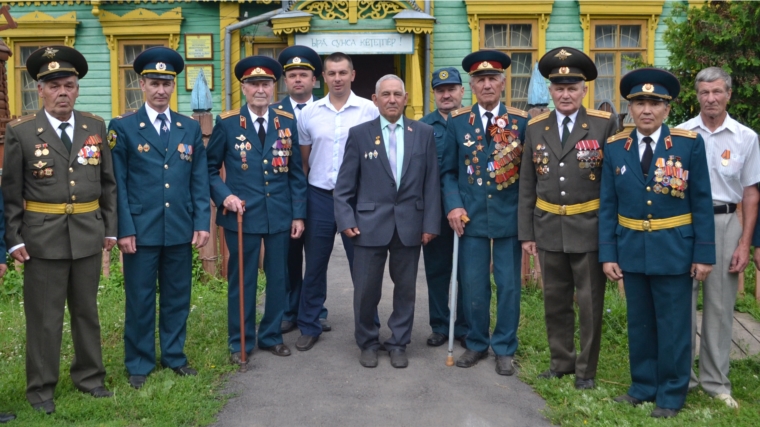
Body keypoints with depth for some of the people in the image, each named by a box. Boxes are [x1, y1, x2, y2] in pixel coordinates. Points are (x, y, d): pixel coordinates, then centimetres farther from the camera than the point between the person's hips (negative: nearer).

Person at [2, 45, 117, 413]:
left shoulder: (95, 127, 5)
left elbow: (108, 182, 10)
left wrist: (110, 228, 8)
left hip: (88, 234, 3)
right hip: (43, 237, -3)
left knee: (87, 310, 15)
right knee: (44, 316, 6)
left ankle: (89, 376, 29)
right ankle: (41, 388, 19)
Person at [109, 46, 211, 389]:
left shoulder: (190, 128, 9)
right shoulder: (123, 127, 0)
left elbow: (200, 180, 8)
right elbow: (117, 183, -4)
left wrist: (202, 222, 0)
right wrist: (124, 229, -10)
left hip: (180, 230, 3)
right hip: (141, 230, -3)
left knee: (178, 297, 12)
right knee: (140, 299, 6)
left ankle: (174, 356, 27)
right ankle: (139, 364, 20)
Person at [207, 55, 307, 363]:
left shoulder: (287, 122, 4)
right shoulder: (227, 123, -3)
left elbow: (296, 173, 6)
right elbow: (210, 169, 2)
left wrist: (298, 214, 2)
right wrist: (224, 196, -14)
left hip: (280, 215, 3)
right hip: (242, 215, -2)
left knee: (278, 278, 12)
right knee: (242, 280, 8)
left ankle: (271, 336, 29)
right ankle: (240, 342, 23)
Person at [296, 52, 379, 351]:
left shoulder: (369, 111, -3)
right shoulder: (309, 113, 3)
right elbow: (303, 161, 9)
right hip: (319, 197, 2)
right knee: (314, 265, 10)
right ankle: (309, 327, 24)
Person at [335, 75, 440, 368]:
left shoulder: (424, 133, 5)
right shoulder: (359, 134, 2)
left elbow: (431, 183, 3)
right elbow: (345, 184, 2)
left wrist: (430, 223, -1)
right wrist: (346, 220, -7)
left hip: (410, 224, 1)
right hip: (370, 223, -1)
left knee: (405, 288, 10)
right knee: (366, 289, 5)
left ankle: (398, 344, 26)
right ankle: (368, 343, 24)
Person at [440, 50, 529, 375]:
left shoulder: (522, 121, 0)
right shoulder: (457, 122, 3)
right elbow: (448, 171, 5)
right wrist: (453, 206, -8)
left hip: (510, 217, -1)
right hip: (471, 217, 1)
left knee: (508, 285, 7)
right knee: (473, 285, 8)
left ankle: (504, 348, 22)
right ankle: (476, 343, 26)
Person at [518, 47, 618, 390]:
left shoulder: (605, 124, -5)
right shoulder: (536, 128, 5)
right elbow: (527, 184, 7)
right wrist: (526, 232, 4)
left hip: (590, 228, -3)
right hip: (549, 228, 4)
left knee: (590, 303, 7)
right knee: (555, 301, 14)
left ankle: (586, 369, 22)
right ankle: (561, 361, 31)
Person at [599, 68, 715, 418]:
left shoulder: (689, 143, -6)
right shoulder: (615, 148, 0)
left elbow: (702, 202, -4)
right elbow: (608, 205, 2)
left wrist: (704, 254, -7)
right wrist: (607, 254, -2)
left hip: (674, 250, -2)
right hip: (631, 249, 3)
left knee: (673, 325, 7)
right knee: (639, 323, 14)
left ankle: (671, 395, 21)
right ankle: (643, 386, 30)